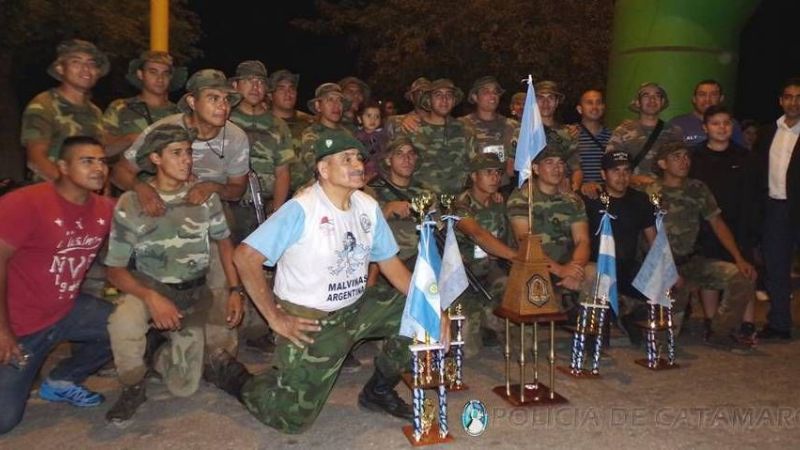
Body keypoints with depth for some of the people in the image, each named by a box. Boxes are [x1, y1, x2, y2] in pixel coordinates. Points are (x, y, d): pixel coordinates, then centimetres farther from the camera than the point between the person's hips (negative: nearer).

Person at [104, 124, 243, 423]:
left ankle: (162, 357, 34)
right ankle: (133, 388, -8)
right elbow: (115, 269, -10)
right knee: (123, 321, -38)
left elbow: (223, 241, 8)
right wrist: (151, 298, -27)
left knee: (185, 387, -3)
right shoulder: (130, 205, -12)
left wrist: (235, 290, -3)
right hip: (150, 286, -2)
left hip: (195, 293, 2)